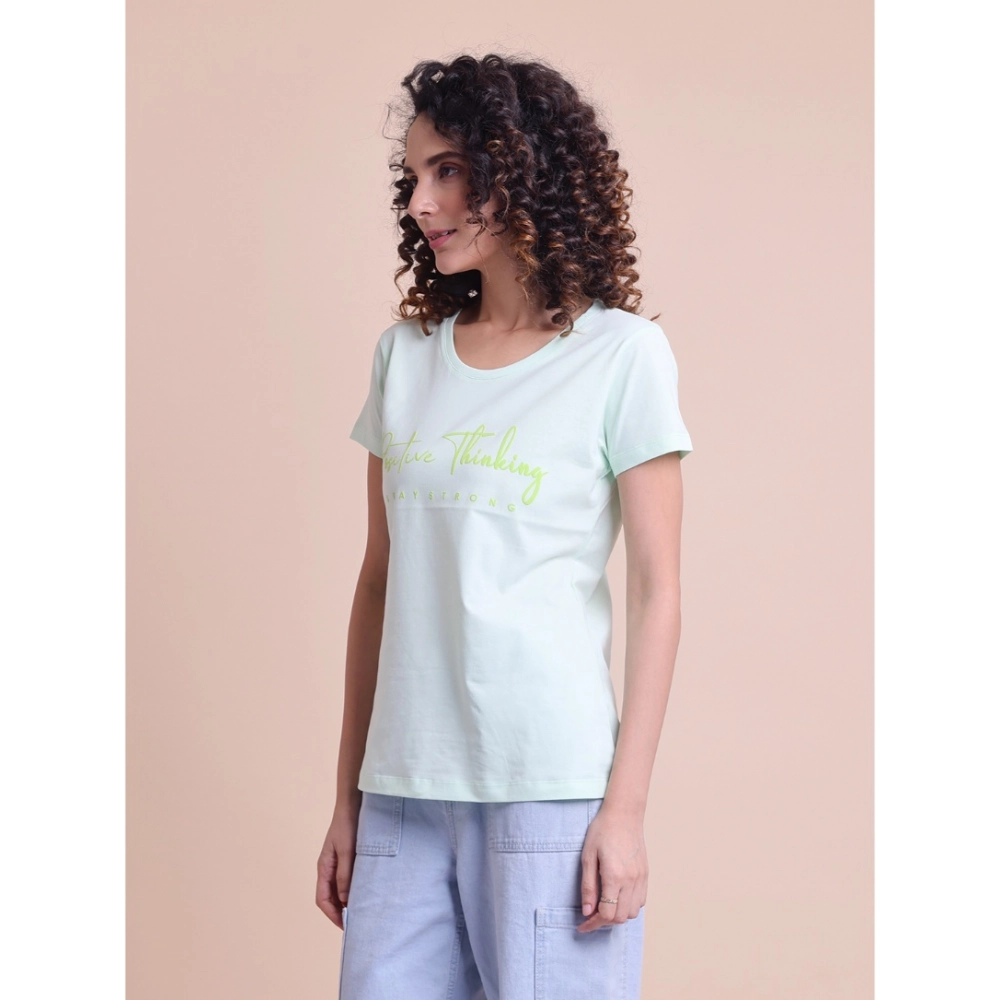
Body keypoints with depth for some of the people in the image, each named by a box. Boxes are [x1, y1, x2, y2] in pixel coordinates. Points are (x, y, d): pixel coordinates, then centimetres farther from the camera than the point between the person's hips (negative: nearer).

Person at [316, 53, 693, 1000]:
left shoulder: (620, 353, -1)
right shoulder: (406, 354, 11)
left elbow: (656, 591, -4)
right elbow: (380, 579, 12)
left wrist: (626, 808, -9)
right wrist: (347, 797, 11)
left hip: (548, 784, -4)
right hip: (403, 788, 4)